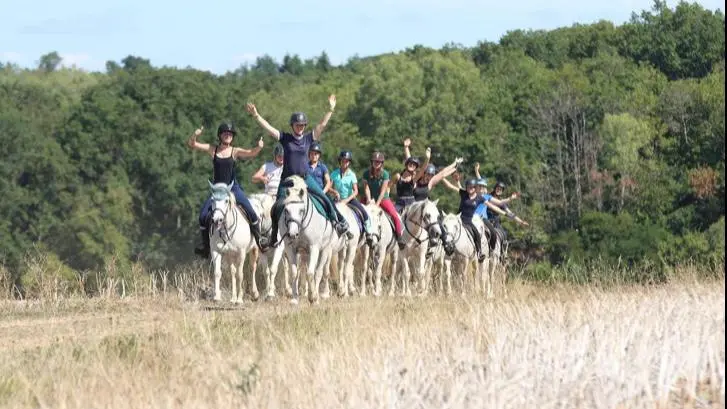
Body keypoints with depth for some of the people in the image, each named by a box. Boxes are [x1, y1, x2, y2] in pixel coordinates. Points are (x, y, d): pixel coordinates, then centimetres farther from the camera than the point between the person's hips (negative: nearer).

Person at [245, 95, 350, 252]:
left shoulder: (308, 138, 3)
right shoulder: (285, 138, -1)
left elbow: (322, 124, 0)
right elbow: (267, 127, -8)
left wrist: (330, 110, -6)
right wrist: (256, 115, -17)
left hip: (305, 177, 1)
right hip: (287, 179, -1)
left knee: (324, 198, -8)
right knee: (278, 207, -2)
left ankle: (337, 221, 8)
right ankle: (272, 237, 11)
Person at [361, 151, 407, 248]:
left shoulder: (385, 174, -7)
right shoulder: (366, 173, -2)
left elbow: (383, 190, -12)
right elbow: (366, 188, -5)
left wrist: (377, 203, -20)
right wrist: (369, 200, -20)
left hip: (383, 199, -2)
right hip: (372, 200, 2)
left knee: (395, 215, -20)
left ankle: (400, 238, -15)